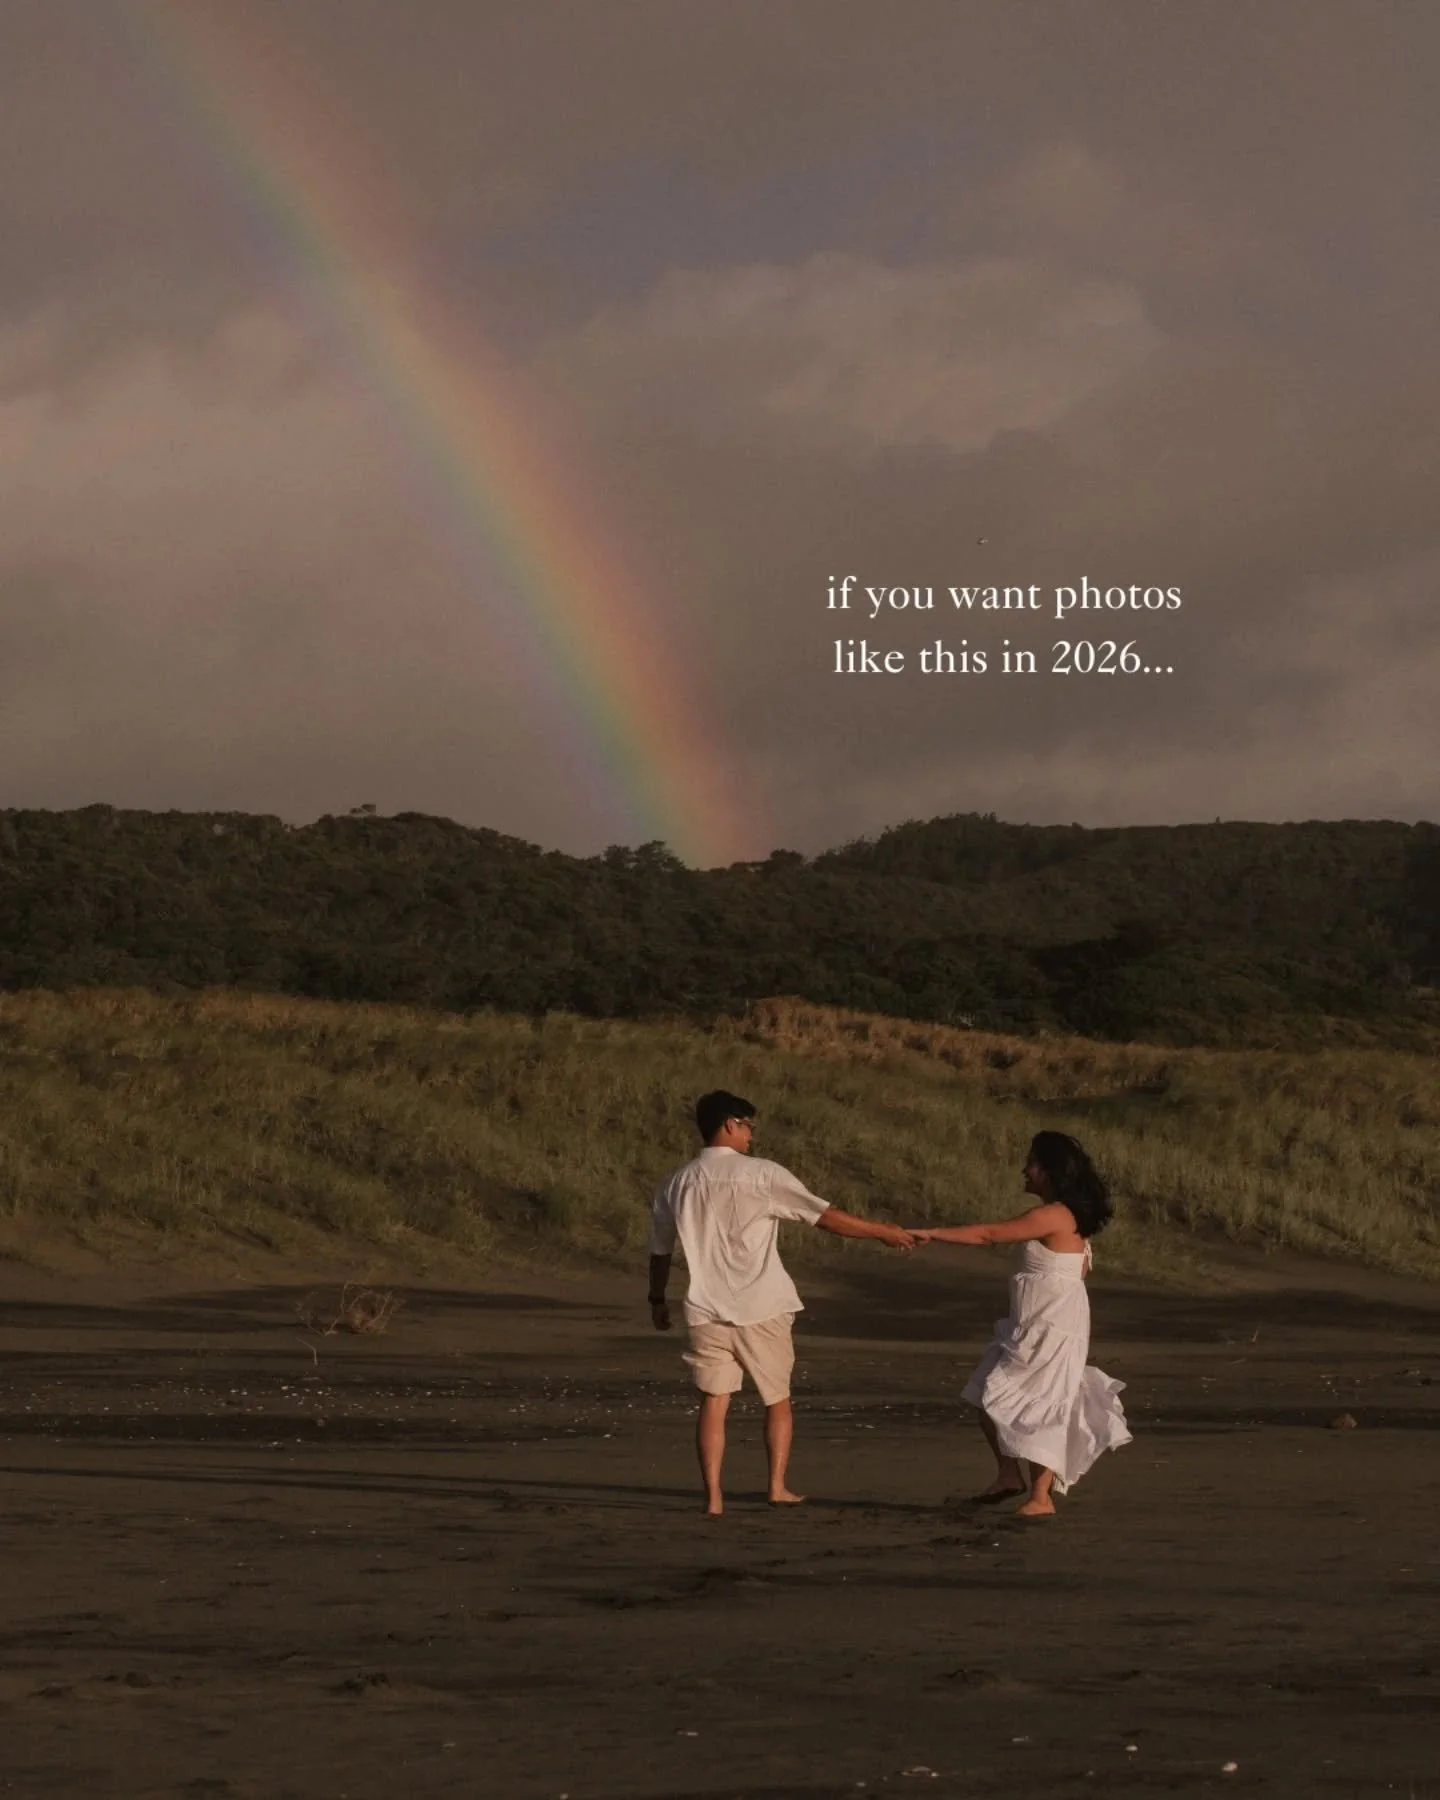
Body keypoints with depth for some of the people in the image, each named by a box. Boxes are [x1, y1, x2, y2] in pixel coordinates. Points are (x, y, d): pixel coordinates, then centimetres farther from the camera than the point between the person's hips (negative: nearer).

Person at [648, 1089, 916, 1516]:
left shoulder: (677, 1185, 5)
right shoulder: (762, 1176, -8)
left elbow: (660, 1251, 15)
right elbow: (828, 1217, -5)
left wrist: (657, 1299, 31)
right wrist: (884, 1232, 5)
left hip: (707, 1310, 3)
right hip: (760, 1309, -3)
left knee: (713, 1403, 4)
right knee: (777, 1400, 14)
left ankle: (713, 1496, -4)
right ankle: (778, 1487, 13)